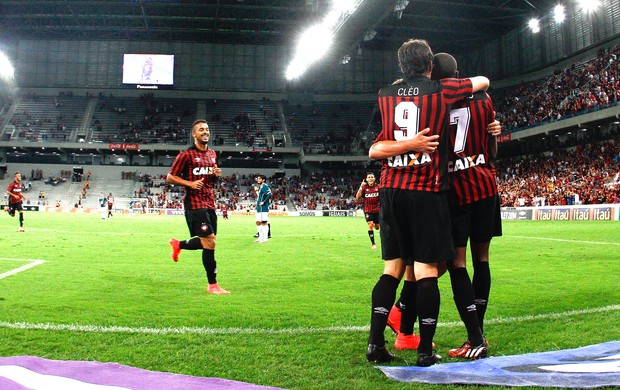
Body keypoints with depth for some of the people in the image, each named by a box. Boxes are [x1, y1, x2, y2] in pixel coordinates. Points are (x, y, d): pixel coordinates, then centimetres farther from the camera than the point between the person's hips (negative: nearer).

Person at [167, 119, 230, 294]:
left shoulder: (212, 154, 16)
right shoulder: (186, 154, -5)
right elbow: (170, 177, -3)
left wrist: (217, 175, 4)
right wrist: (190, 183, -16)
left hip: (210, 203, 8)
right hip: (195, 203, -8)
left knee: (207, 242, 10)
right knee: (210, 242, -12)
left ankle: (178, 244, 37)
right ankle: (213, 285, -2)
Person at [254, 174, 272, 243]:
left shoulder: (265, 186, -11)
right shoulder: (260, 187, 19)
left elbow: (269, 195, -23)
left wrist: (263, 202, -21)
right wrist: (257, 191, 14)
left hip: (263, 208, -10)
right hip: (259, 208, 10)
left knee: (264, 223, -6)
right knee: (258, 222, 13)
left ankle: (265, 238, -2)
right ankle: (261, 237, 20)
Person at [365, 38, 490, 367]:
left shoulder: (386, 95, 9)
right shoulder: (441, 90, 3)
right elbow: (483, 81, 20)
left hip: (391, 189, 4)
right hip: (427, 190, -4)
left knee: (392, 269, 10)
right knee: (426, 271, 0)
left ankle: (375, 343, 10)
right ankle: (425, 351, 5)